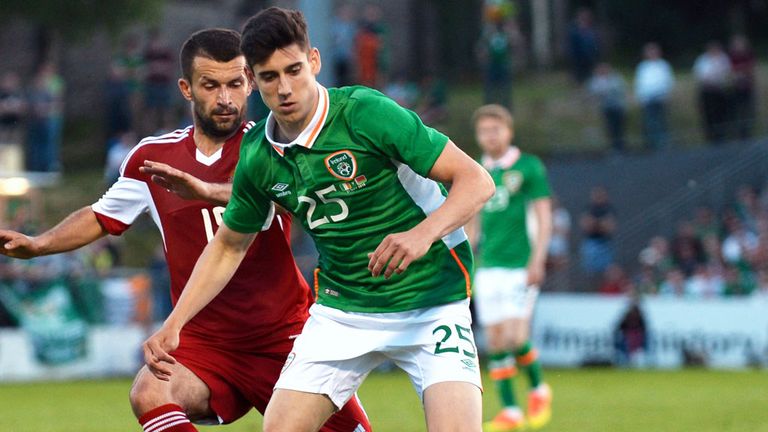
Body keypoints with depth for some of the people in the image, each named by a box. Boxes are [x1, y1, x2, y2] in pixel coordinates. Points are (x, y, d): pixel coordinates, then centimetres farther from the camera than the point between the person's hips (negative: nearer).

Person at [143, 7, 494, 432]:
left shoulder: (367, 113, -19)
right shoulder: (258, 157, -2)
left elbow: (476, 181, -19)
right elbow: (228, 246, 16)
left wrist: (423, 233, -37)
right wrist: (173, 325, 7)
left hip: (428, 301, -5)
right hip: (340, 309, 5)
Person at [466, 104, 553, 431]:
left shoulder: (529, 167, -2)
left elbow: (544, 217, -4)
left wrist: (537, 260, -14)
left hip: (520, 266, -5)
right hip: (488, 267, 5)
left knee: (515, 337, -14)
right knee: (495, 340, 1)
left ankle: (538, 388, 12)